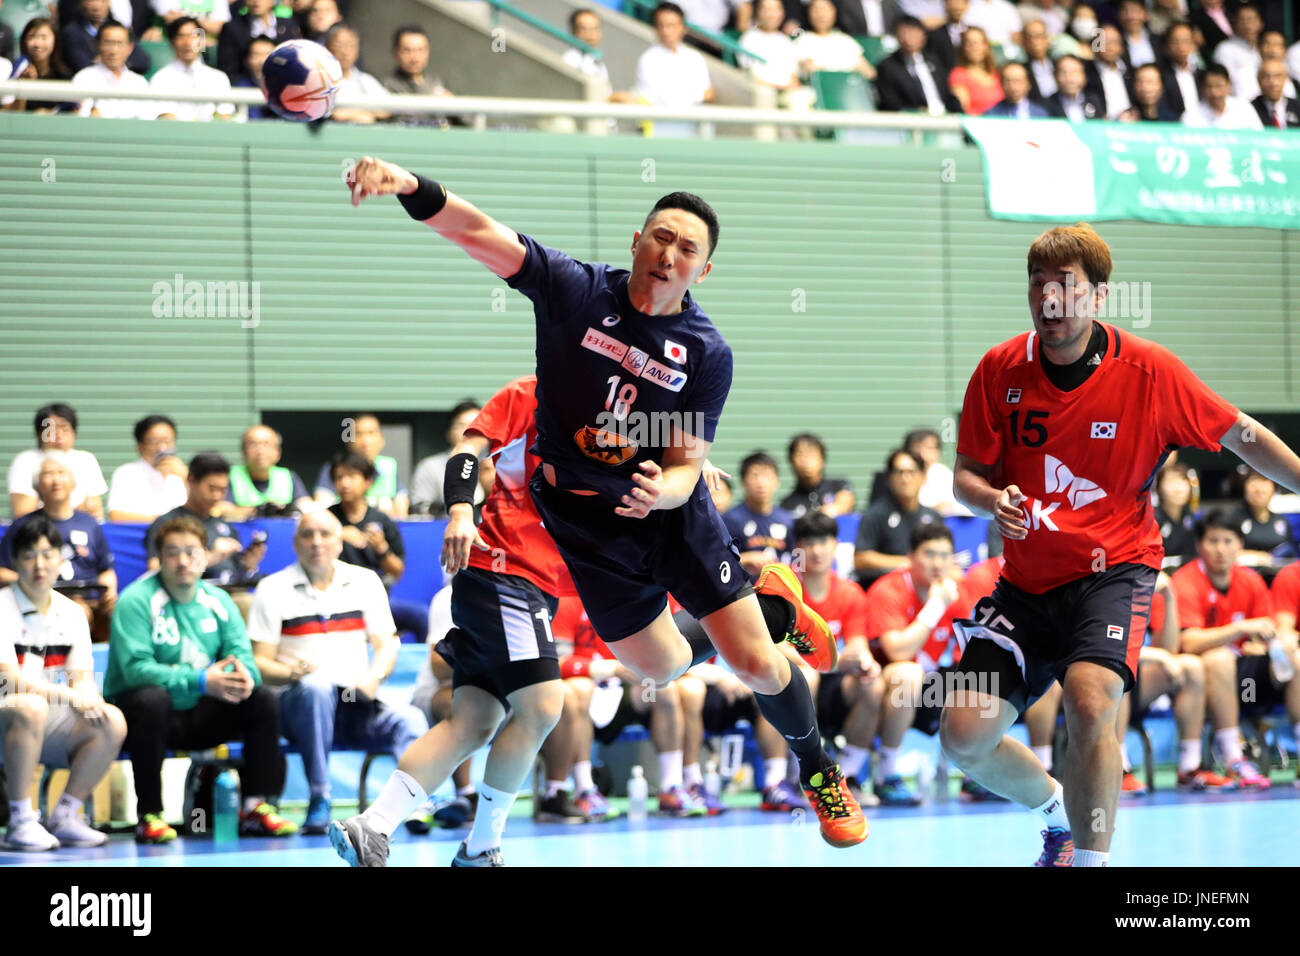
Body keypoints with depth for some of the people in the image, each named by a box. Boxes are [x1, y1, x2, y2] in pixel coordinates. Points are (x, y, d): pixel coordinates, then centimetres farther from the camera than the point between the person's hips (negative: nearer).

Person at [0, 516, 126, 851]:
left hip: (52, 724, 6)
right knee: (30, 709, -39)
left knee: (114, 723, -18)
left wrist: (91, 702, -18)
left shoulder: (71, 613, 10)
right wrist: (69, 696, -26)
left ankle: (64, 817, -7)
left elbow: (82, 679, 7)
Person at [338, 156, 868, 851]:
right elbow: (479, 233, -25)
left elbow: (687, 463, -10)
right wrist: (411, 188, -44)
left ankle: (819, 771, 25)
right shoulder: (575, 289, -13)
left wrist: (661, 491, -35)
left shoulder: (707, 353, -11)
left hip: (676, 515, 0)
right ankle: (767, 603, 43)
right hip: (586, 524, 1)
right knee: (662, 669, 11)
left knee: (757, 665, -7)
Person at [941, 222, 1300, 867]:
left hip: (1114, 566, -4)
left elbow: (1244, 436, 0)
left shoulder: (1148, 371, -10)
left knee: (1089, 702, -31)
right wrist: (995, 500, -18)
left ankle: (1091, 858, -15)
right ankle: (1057, 811, 27)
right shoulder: (999, 371, -4)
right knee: (963, 738, -4)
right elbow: (967, 475, 5)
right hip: (1027, 578, 4)